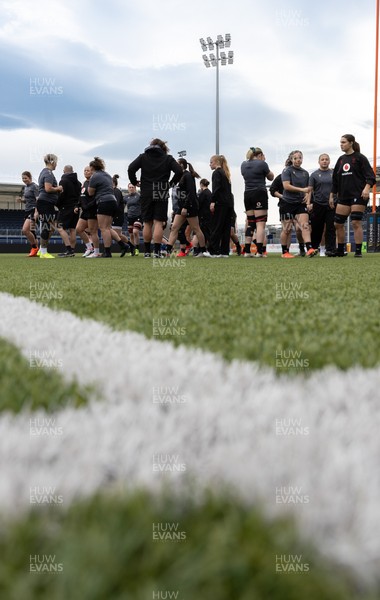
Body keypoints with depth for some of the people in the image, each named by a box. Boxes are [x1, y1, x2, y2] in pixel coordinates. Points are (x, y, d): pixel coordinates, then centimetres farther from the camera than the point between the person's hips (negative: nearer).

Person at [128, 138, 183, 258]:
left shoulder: (143, 157, 6)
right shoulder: (168, 158, 5)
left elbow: (131, 168, -6)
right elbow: (179, 171, -7)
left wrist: (134, 182, 7)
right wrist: (172, 183, 5)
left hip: (146, 194, 1)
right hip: (162, 194, -1)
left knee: (147, 223, 8)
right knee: (158, 222, -2)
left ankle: (147, 251, 11)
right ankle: (157, 251, -9)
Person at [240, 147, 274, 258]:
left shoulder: (244, 164, 12)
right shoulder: (262, 164, -4)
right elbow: (271, 177, 8)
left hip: (247, 194, 6)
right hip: (260, 194, -6)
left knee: (250, 223, 12)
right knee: (260, 223, -9)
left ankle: (247, 251, 8)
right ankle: (259, 251, -18)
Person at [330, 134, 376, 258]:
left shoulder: (360, 158, -3)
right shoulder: (341, 159, 15)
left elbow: (370, 175, -8)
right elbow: (335, 179, 19)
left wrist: (367, 187, -24)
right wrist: (331, 196, 18)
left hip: (358, 195, -6)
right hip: (343, 196, 6)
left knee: (356, 223, -10)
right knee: (338, 224, 5)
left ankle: (358, 251, -5)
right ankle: (340, 251, 19)